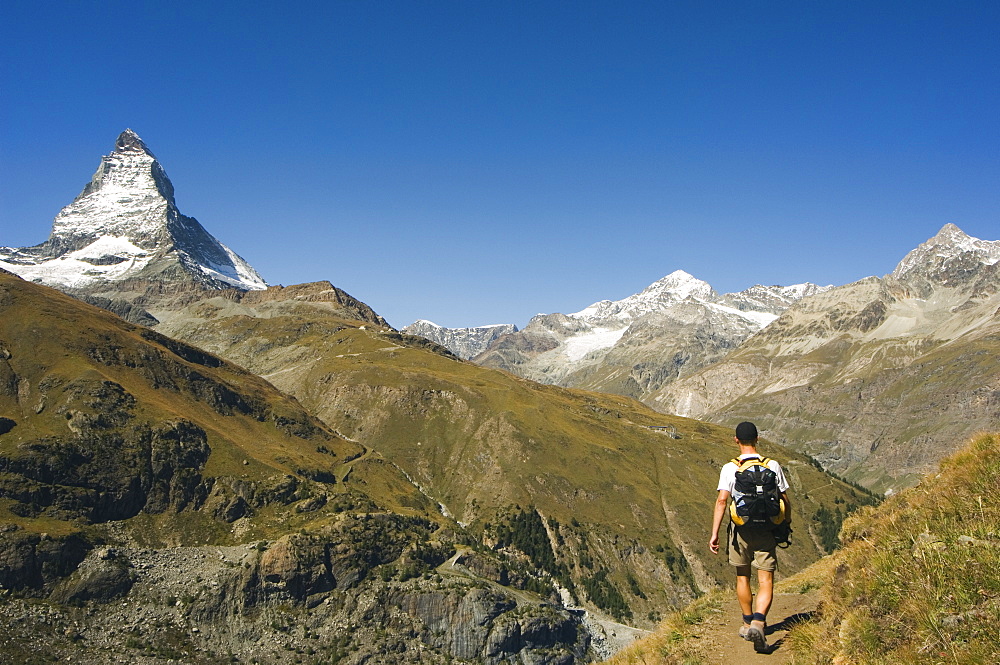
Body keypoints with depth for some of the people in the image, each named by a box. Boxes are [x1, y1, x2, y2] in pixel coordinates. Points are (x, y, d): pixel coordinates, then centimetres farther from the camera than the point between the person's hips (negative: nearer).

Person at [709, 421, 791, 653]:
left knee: (742, 577, 19)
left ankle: (748, 623, 31)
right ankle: (758, 622, -21)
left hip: (740, 529, 0)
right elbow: (785, 501, 3)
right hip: (766, 530, 0)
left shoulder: (730, 468, -6)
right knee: (765, 582, 1)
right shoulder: (772, 466, -1)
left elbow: (722, 500, -14)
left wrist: (714, 534, -12)